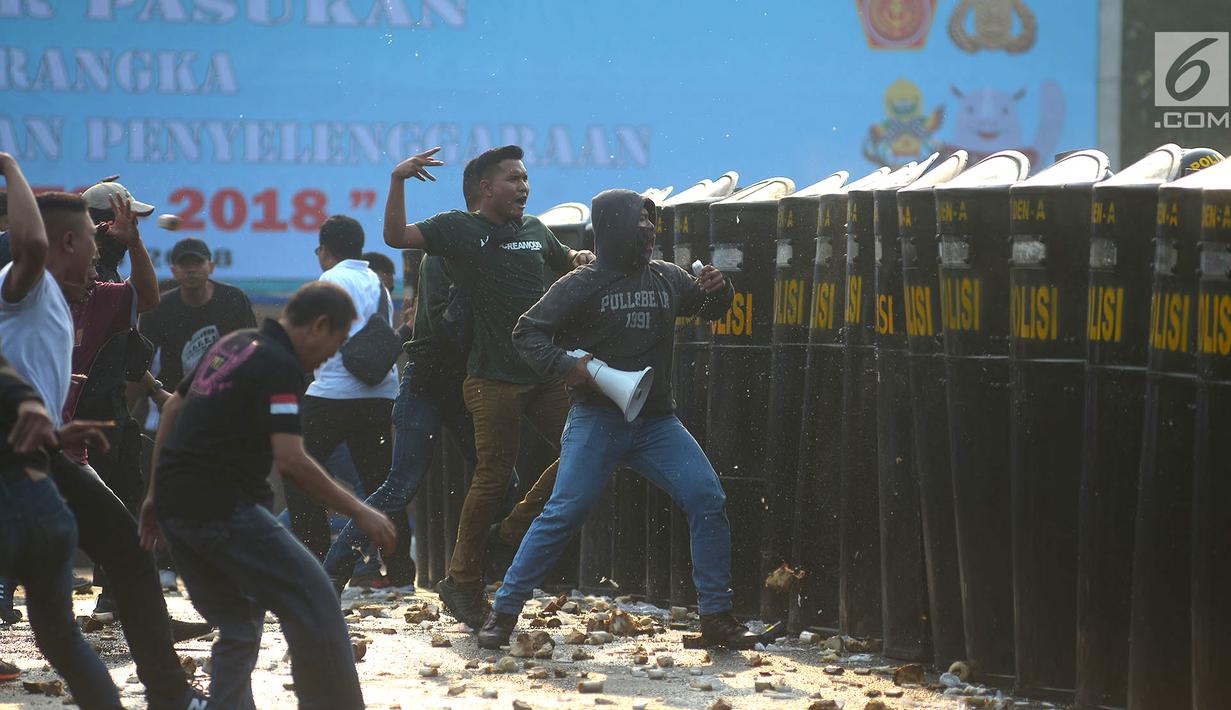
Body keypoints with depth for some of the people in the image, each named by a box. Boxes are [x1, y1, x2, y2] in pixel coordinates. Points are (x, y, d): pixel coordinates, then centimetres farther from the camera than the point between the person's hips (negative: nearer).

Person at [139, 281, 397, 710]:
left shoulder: (234, 344, 16)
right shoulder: (279, 366, -12)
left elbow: (173, 408, 22)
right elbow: (290, 460, -21)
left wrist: (156, 494, 27)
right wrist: (358, 512, -15)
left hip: (174, 505, 10)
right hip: (221, 508, -10)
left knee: (238, 626, 16)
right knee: (313, 602, -7)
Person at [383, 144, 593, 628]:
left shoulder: (535, 230, 17)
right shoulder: (460, 229, 0)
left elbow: (567, 262, 35)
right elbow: (396, 237, -10)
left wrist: (583, 259, 12)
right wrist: (398, 181, -21)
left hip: (545, 371, 6)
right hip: (493, 379, -6)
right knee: (493, 477, -6)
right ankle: (462, 583, 6)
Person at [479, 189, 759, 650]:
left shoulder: (667, 279, 12)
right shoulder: (582, 286, -2)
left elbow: (709, 310, 27)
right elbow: (527, 332, -2)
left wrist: (717, 291, 3)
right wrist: (565, 365, -20)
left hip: (656, 422, 4)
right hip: (596, 421, -4)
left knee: (708, 502, -8)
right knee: (563, 513, -12)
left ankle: (716, 617, 0)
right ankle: (504, 612, -2)